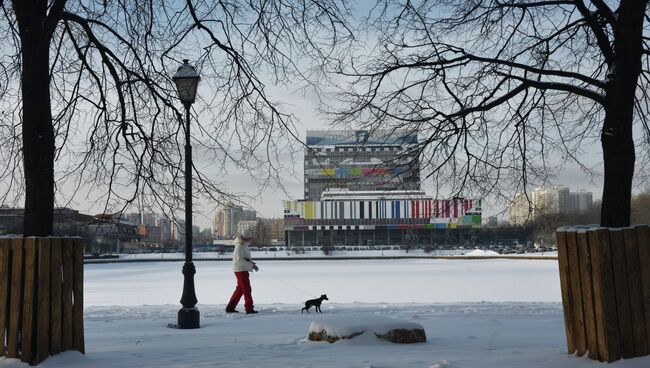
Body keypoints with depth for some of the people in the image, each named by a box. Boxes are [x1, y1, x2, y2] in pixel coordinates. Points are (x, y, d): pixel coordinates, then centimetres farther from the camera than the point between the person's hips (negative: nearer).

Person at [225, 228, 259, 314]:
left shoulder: (244, 245, 13)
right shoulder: (239, 246, -17)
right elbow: (240, 260, -23)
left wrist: (251, 263, 0)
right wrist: (251, 265, -23)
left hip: (243, 270, 10)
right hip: (240, 270, -10)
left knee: (239, 289, 14)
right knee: (247, 289, -7)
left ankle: (230, 307, 20)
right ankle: (249, 308, -3)